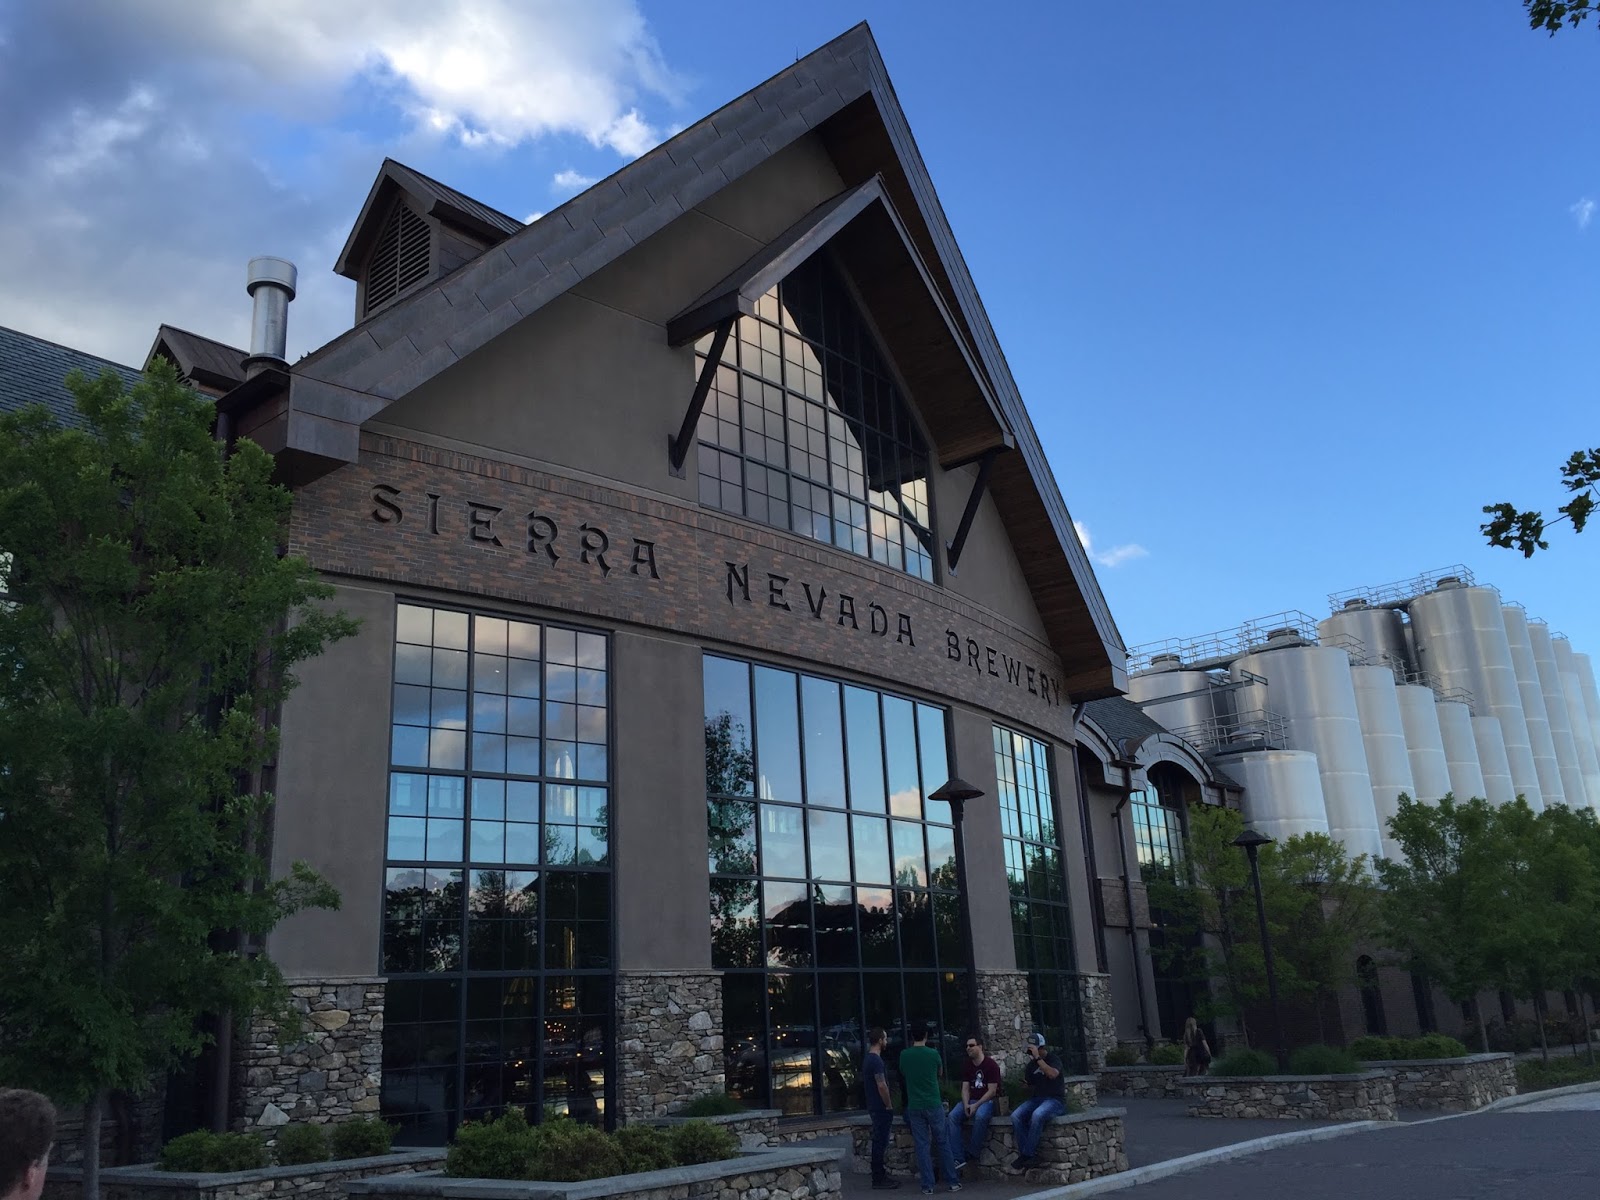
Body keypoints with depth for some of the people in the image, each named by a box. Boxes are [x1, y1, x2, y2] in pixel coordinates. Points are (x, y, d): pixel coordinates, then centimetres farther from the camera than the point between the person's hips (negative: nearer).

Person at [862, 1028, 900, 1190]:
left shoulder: (867, 1059, 12)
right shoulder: (876, 1060, -19)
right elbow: (881, 1086, -24)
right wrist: (889, 1105, -13)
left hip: (874, 1107, 10)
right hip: (881, 1108, -10)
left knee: (879, 1142, 14)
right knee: (880, 1143, -5)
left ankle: (879, 1176, 20)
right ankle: (879, 1179, -2)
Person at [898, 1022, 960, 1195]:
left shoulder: (904, 1055, -3)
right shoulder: (933, 1053, -8)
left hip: (915, 1107, 1)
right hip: (934, 1105, -1)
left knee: (921, 1145, 4)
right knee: (942, 1143, 9)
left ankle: (927, 1185, 4)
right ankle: (953, 1181, 13)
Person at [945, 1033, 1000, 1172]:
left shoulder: (991, 1065, -8)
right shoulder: (966, 1065, 11)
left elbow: (992, 1091, -13)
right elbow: (965, 1088, 6)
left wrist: (976, 1105, -19)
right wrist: (966, 1105, -13)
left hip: (987, 1101, -5)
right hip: (971, 1100, 5)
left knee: (980, 1116, -39)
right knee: (953, 1116, -23)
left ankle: (972, 1152, -21)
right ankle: (958, 1158, -27)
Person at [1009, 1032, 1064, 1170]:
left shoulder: (1053, 1059, -4)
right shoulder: (1031, 1065, 12)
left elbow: (1052, 1074, -27)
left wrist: (1038, 1058, -27)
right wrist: (1025, 1081, 3)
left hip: (1055, 1100, -6)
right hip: (1037, 1099, 6)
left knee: (1037, 1115, -37)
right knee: (1016, 1116, -23)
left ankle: (1028, 1154, -25)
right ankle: (1030, 1155, -20)